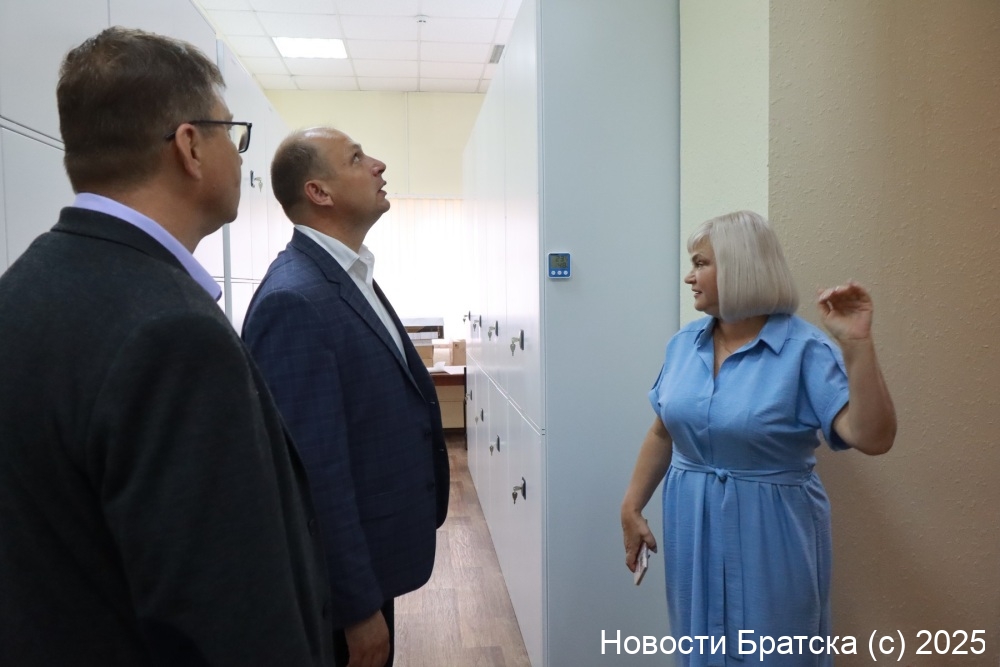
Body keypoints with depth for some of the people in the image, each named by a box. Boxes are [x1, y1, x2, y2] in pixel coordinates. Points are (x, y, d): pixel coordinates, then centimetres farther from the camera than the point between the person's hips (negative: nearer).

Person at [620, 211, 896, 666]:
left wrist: (857, 345, -30)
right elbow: (662, 432, 7)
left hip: (770, 535, -4)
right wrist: (632, 507, 6)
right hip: (691, 529, 5)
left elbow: (873, 438, -22)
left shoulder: (805, 350, -15)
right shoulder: (684, 343, 1)